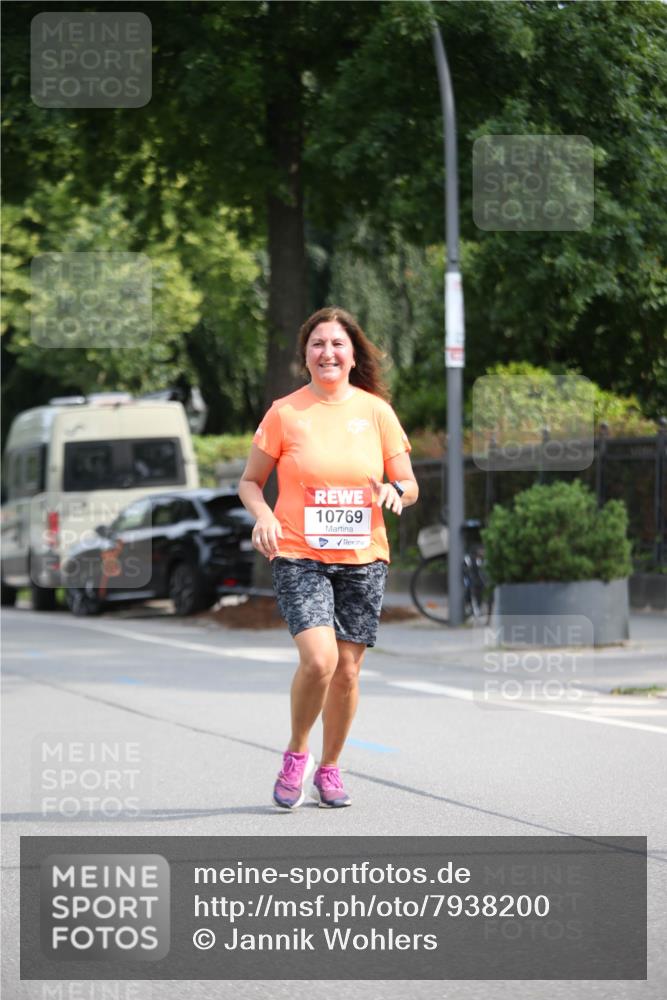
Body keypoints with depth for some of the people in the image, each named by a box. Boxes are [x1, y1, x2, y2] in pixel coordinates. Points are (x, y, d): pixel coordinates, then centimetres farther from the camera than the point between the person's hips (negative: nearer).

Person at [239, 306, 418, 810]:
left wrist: (395, 491, -14)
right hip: (299, 556, -3)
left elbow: (410, 485, 9)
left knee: (347, 669, 3)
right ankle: (296, 754, 4)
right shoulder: (285, 413, 0)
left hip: (363, 560, 3)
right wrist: (263, 516, -13)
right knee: (318, 659, -20)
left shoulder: (376, 411, 5)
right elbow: (250, 481, 7)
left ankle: (329, 767, 23)